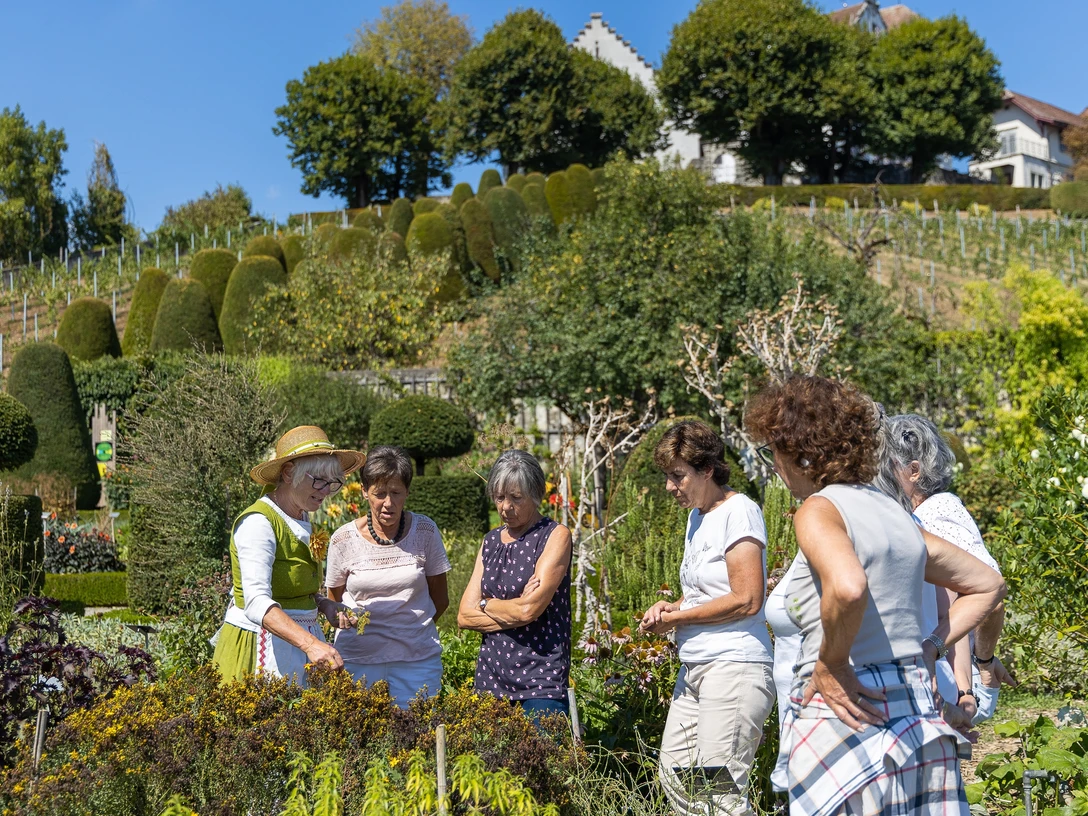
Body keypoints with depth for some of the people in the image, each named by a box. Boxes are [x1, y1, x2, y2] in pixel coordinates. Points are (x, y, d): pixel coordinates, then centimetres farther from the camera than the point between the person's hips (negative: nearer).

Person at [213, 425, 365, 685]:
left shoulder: (301, 519, 11)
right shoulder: (258, 523, -17)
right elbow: (256, 602, -29)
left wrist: (324, 605, 5)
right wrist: (310, 644, -41)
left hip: (298, 642, 8)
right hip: (262, 649, -8)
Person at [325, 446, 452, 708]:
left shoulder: (425, 531, 0)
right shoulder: (343, 539, -1)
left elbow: (440, 598, 9)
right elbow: (334, 603, 12)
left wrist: (410, 626, 4)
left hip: (417, 659, 0)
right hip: (358, 657, 0)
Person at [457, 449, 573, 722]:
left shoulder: (555, 536, -3)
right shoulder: (491, 541, 14)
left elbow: (530, 609, -14)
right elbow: (465, 616, 6)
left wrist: (486, 604, 2)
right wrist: (514, 609, -8)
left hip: (540, 681, -5)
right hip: (491, 676, 5)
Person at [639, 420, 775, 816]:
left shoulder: (739, 511, -11)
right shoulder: (697, 516, 16)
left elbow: (746, 600, -18)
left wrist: (678, 618, -9)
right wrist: (670, 607, 7)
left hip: (733, 666, -9)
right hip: (695, 666, 10)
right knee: (675, 773, 8)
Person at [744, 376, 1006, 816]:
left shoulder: (819, 510, -9)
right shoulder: (894, 513, 15)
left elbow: (848, 587, -31)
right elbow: (987, 585, 25)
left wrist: (831, 664, -16)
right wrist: (928, 648, 16)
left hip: (848, 715, -8)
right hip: (919, 717, 8)